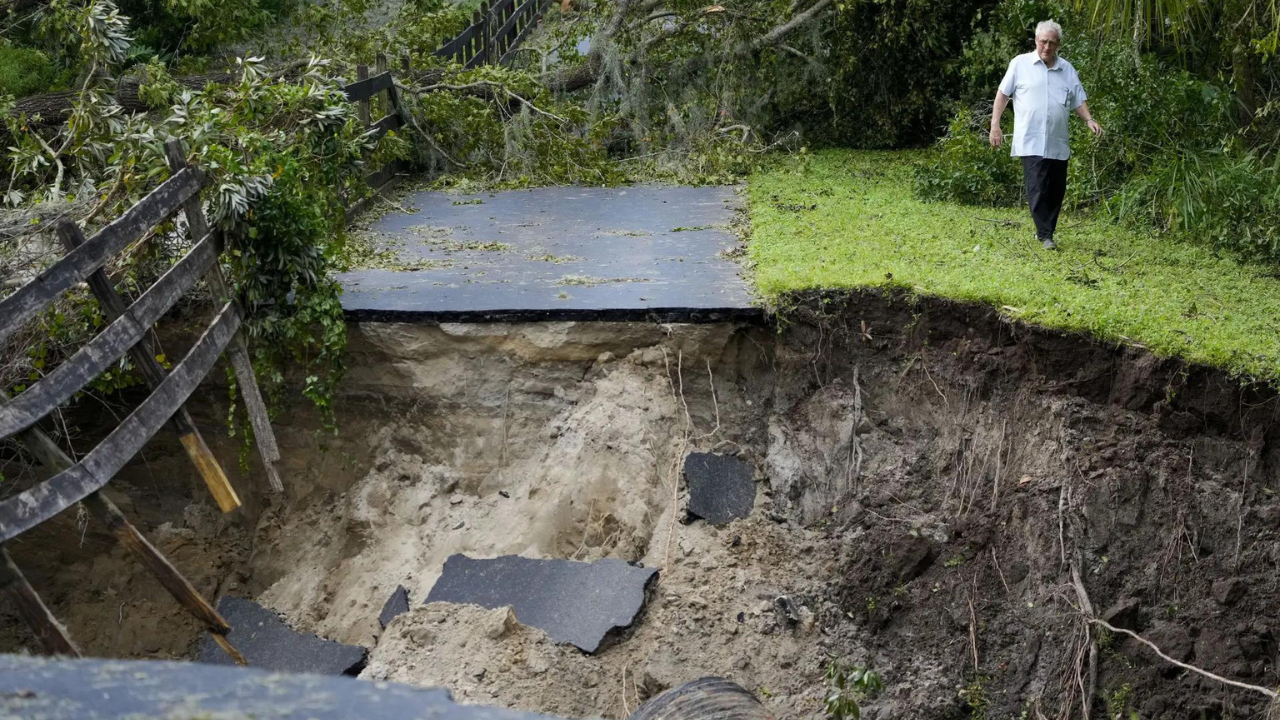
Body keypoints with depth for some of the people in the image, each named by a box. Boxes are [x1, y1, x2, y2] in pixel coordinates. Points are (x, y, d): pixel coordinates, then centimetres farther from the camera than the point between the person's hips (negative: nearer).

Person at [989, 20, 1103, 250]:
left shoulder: (1067, 69, 12)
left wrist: (1089, 120, -3)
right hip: (1031, 142, -4)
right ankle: (1045, 235, -8)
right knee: (1037, 190, -11)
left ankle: (1046, 230, 20)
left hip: (1058, 143, 5)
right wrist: (995, 124, -3)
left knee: (1057, 190, 8)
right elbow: (1003, 93, 4)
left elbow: (1078, 99, 14)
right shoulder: (1020, 63, 2)